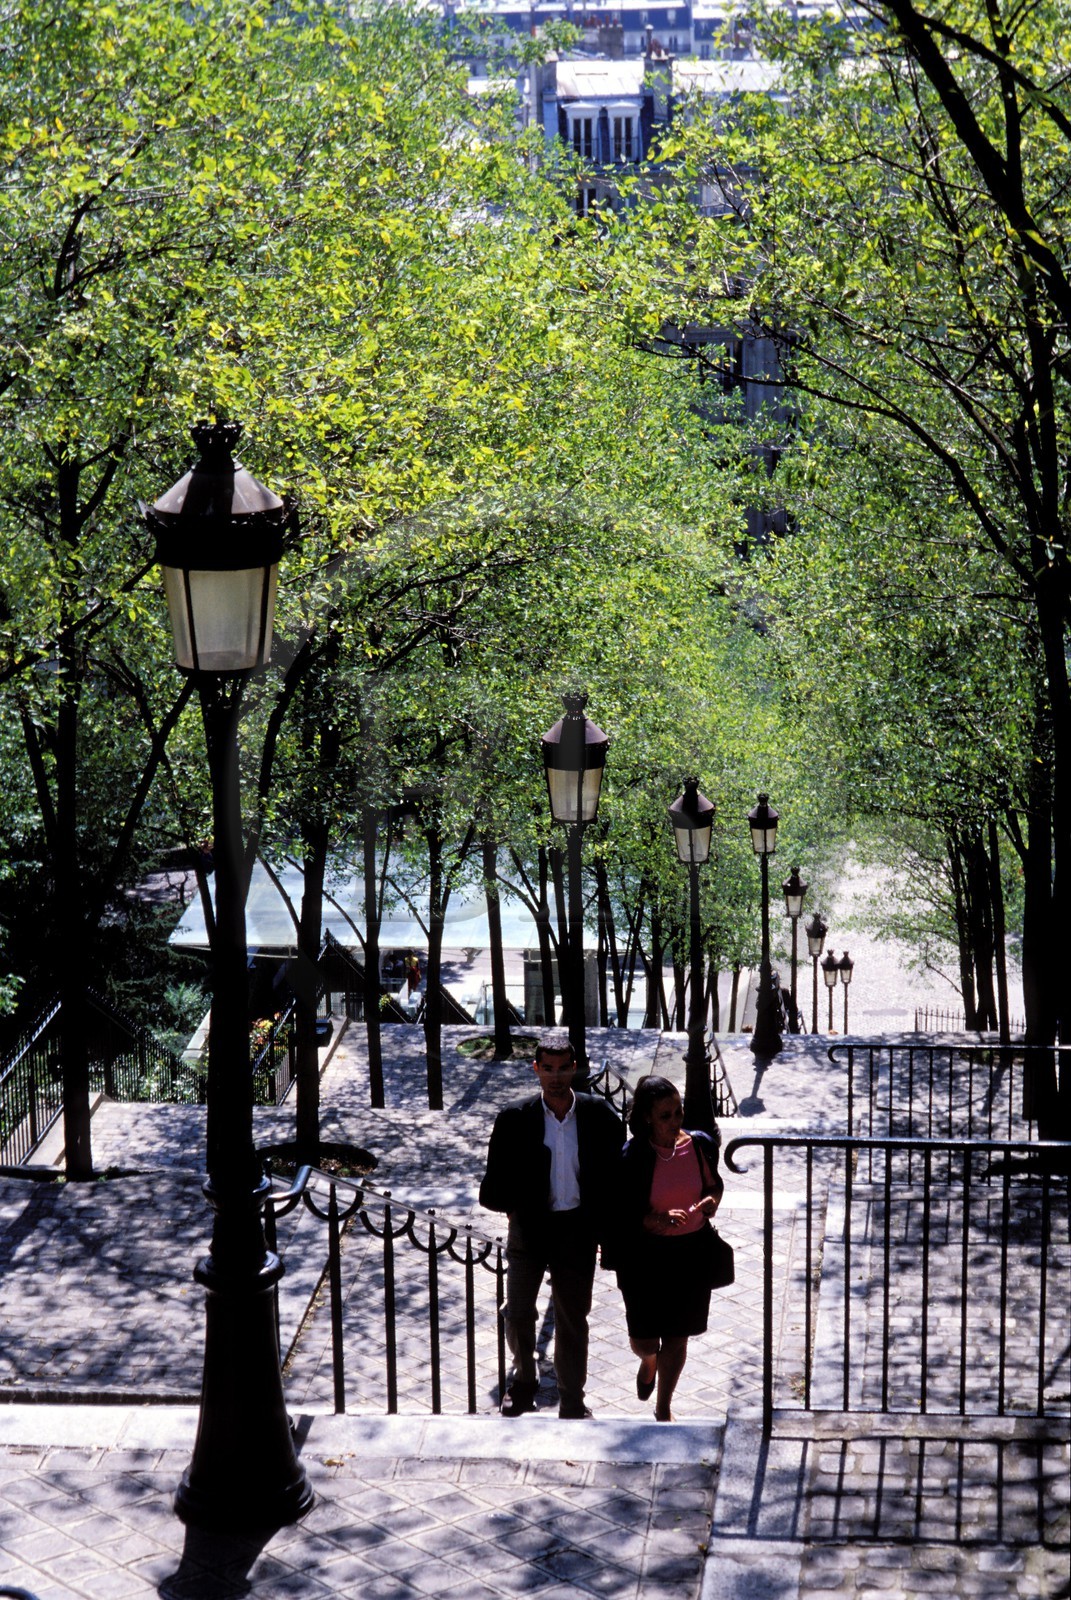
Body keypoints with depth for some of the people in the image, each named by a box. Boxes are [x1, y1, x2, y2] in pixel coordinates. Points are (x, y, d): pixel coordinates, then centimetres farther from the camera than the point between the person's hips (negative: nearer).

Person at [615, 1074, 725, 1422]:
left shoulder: (701, 1145, -6)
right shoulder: (631, 1158, -17)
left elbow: (714, 1182, 12)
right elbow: (621, 1215, -10)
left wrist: (712, 1198, -9)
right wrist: (656, 1220, -26)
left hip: (692, 1253, 3)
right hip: (645, 1256, -2)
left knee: (677, 1337, 12)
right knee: (644, 1340, 5)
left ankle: (664, 1407, 34)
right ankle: (648, 1362, 44)